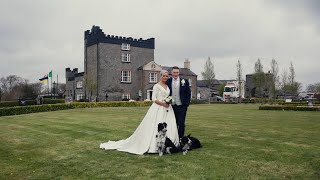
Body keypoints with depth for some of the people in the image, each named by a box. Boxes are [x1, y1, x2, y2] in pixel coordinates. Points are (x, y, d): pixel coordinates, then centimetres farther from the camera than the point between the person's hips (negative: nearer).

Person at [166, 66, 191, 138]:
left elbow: (188, 93, 3)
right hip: (171, 106, 1)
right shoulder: (168, 81, 5)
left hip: (181, 106, -1)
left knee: (181, 124, 0)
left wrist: (186, 104, -5)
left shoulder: (184, 81, 1)